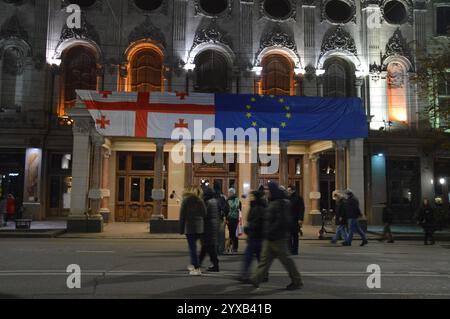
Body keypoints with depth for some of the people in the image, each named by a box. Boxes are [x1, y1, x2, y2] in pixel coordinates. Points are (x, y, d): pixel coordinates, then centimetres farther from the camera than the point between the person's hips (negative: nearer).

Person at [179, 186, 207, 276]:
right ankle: (193, 264, 25)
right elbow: (204, 215, 6)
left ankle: (197, 269, -2)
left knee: (192, 247, -1)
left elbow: (182, 216, -3)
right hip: (200, 227, 4)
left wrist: (181, 229, 1)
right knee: (193, 246, 20)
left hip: (189, 228, -4)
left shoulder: (186, 201, -1)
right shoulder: (200, 201, 6)